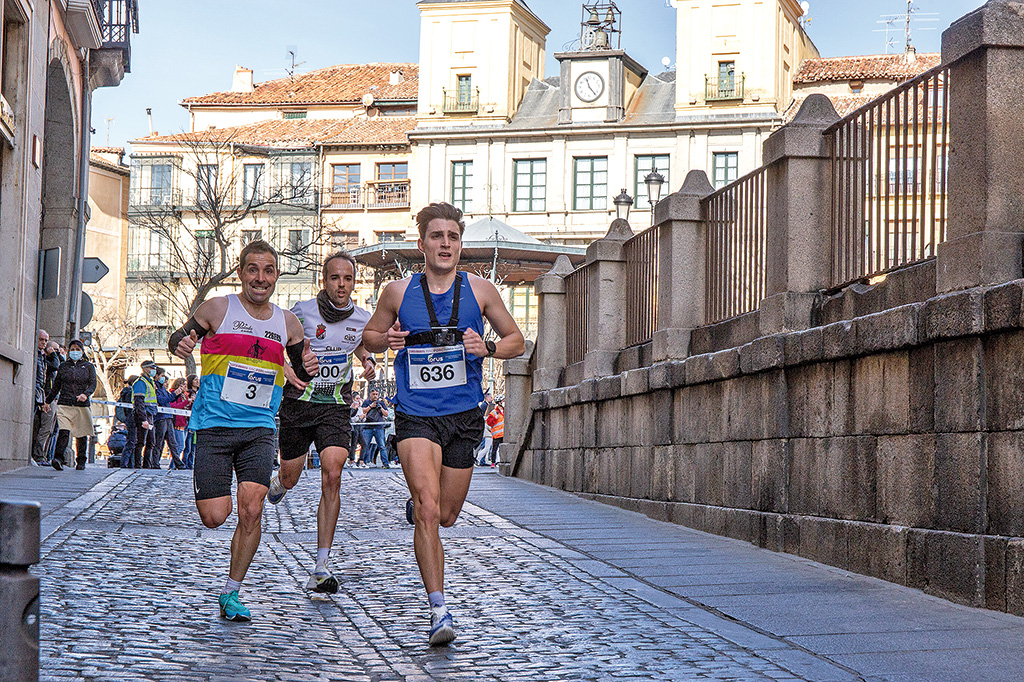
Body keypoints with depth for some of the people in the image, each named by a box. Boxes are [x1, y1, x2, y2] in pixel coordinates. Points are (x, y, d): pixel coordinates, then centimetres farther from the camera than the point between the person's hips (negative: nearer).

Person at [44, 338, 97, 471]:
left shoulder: (88, 366, 10)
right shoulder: (63, 366, 14)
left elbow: (93, 385, 2)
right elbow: (56, 386, 21)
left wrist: (85, 394, -18)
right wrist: (48, 401, 24)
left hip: (82, 405, 0)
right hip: (64, 404, 0)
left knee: (82, 435, 4)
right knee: (63, 432, -17)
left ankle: (81, 461, 16)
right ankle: (58, 459, -27)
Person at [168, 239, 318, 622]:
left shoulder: (287, 323, 10)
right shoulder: (217, 309, -1)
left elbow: (300, 372, 20)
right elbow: (179, 339, 3)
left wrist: (307, 369, -5)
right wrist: (179, 345, -22)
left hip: (259, 429, 2)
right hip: (214, 426, -2)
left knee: (251, 509, -13)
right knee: (214, 517, -7)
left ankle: (231, 594, 4)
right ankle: (205, 488, 31)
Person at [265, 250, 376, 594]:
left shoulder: (363, 319, -1)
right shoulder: (302, 311, -9)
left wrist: (368, 362, 2)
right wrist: (286, 368, -14)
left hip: (336, 407, 0)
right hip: (299, 402, 0)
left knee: (332, 478, -18)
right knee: (290, 477, 10)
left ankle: (320, 569, -19)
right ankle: (278, 482, 55)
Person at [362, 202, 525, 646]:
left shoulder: (480, 290, 1)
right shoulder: (399, 292, 0)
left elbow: (517, 341, 10)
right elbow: (369, 335, 15)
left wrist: (487, 347, -11)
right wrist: (385, 340, -9)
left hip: (464, 414, 2)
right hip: (415, 415, -2)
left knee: (445, 515, 13)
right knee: (428, 509, -18)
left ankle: (416, 508, 51)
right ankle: (438, 610, -15)